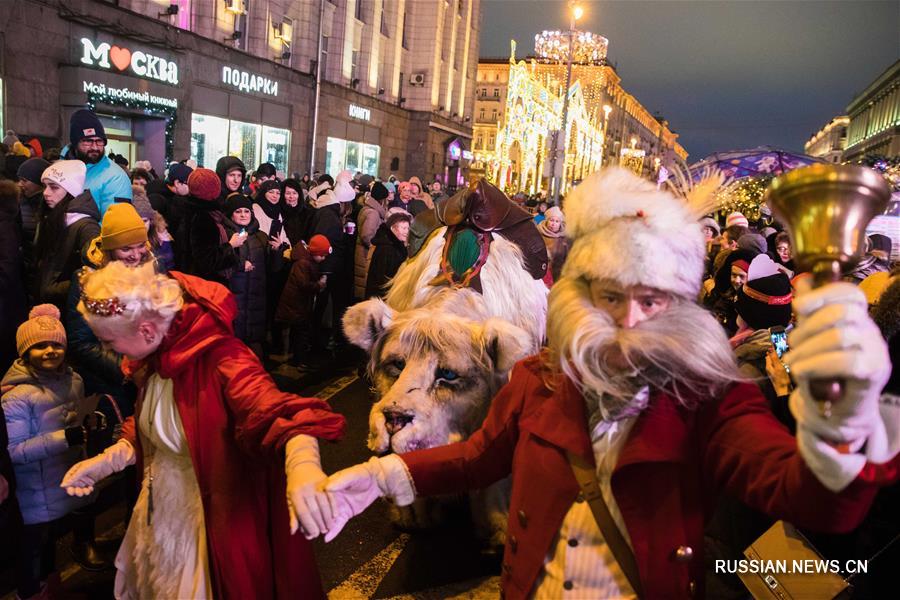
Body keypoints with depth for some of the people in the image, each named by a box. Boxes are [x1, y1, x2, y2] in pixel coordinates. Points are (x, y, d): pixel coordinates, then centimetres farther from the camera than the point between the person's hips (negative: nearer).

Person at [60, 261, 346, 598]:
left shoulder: (219, 359, -31)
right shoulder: (154, 358, -6)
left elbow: (273, 408, -50)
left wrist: (302, 466, -69)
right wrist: (107, 461, -2)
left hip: (210, 518, -8)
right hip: (160, 509, 8)